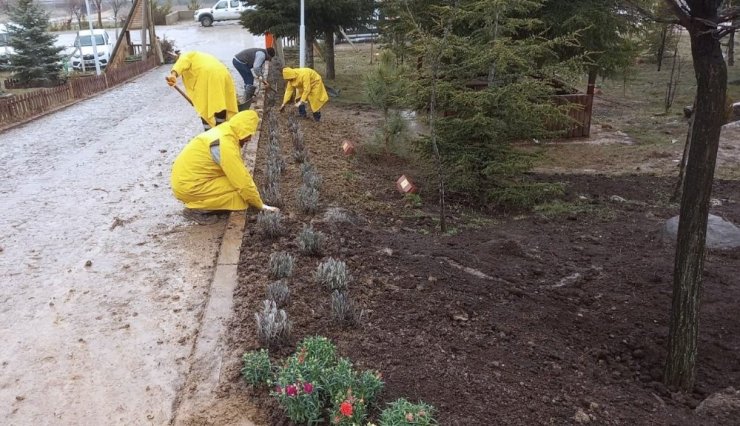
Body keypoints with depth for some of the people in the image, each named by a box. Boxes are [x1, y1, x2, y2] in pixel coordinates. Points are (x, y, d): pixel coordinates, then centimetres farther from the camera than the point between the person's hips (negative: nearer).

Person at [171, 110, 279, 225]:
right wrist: (260, 205, -9)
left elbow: (238, 172, 14)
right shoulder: (225, 144, -23)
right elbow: (242, 180, -21)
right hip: (189, 187, -9)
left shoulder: (224, 132, 6)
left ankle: (198, 203, 10)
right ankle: (196, 210, -5)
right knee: (240, 192, -11)